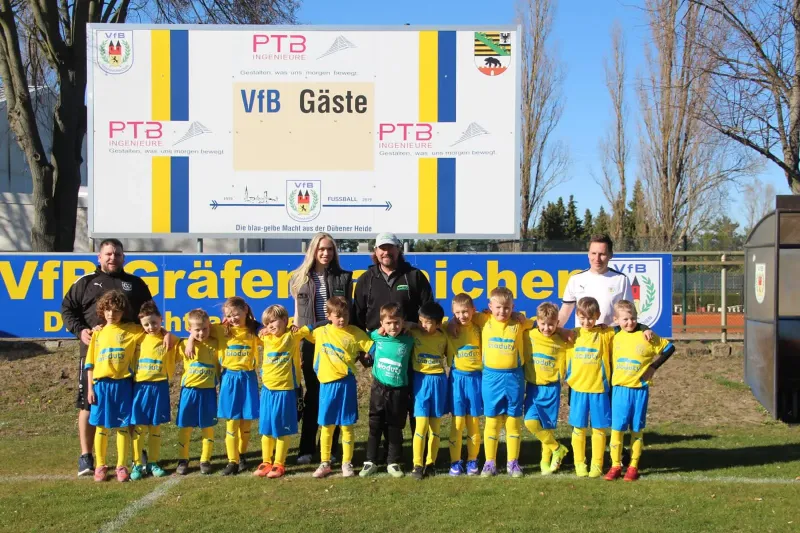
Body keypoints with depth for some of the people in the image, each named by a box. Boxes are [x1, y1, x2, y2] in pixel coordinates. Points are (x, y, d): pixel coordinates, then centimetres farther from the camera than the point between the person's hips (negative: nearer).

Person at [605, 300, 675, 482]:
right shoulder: (616, 337, 3)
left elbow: (669, 348, 3)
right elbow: (611, 360, 17)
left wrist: (654, 366, -2)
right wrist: (609, 385, 8)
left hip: (640, 389, -2)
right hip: (620, 388, 2)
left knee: (637, 429, 6)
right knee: (617, 428, -2)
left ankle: (633, 467, 14)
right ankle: (615, 465, 7)